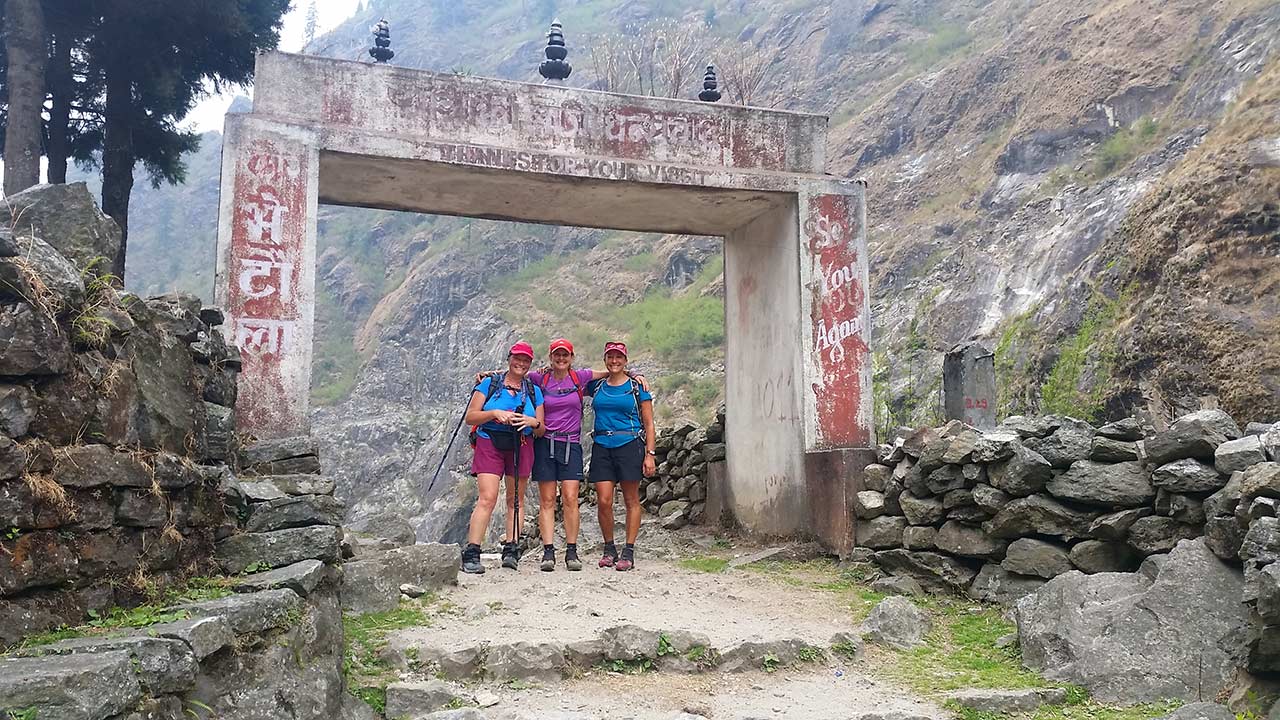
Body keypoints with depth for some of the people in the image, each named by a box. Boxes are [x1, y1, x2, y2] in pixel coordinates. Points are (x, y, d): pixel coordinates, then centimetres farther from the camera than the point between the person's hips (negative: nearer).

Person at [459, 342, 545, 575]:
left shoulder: (534, 391, 12)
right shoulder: (489, 384, 5)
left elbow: (541, 430, 12)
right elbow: (470, 417, 0)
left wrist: (532, 422, -11)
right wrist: (495, 413, -16)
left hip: (520, 448, 3)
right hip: (490, 444, -3)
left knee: (515, 500, 5)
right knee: (487, 498, -14)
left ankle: (511, 550, 10)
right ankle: (471, 554, -16)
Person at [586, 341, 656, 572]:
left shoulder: (637, 387, 3)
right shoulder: (597, 386, 12)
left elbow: (648, 424, 2)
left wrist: (650, 454, -6)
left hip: (629, 444, -3)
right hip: (602, 446, 3)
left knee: (631, 500, 1)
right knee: (603, 500, -3)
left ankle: (628, 552, 6)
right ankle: (609, 548, 12)